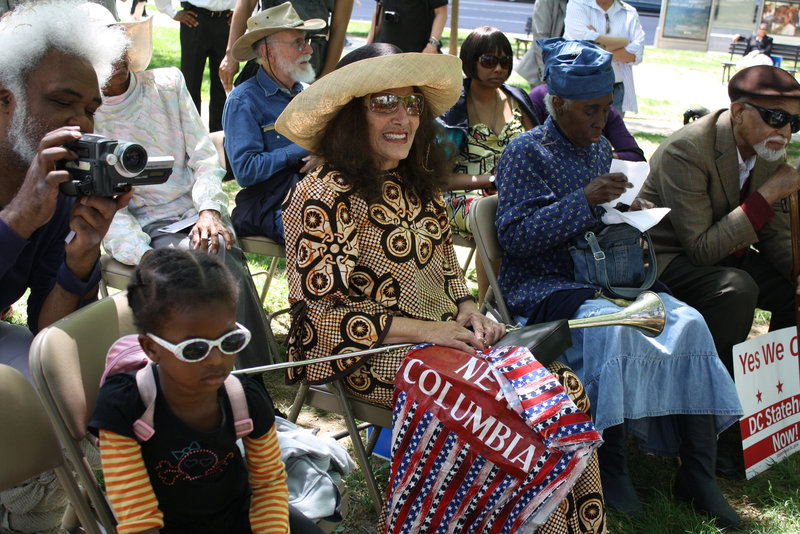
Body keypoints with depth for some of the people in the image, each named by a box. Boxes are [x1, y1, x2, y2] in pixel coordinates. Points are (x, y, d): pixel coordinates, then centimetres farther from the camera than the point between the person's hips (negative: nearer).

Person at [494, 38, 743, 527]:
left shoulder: (599, 148, 16)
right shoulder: (526, 153, -5)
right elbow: (513, 237, -15)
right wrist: (585, 200, -21)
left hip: (601, 278, 7)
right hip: (540, 286, -6)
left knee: (689, 321, -18)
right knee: (610, 325, -37)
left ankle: (698, 473, -14)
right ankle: (611, 465, -22)